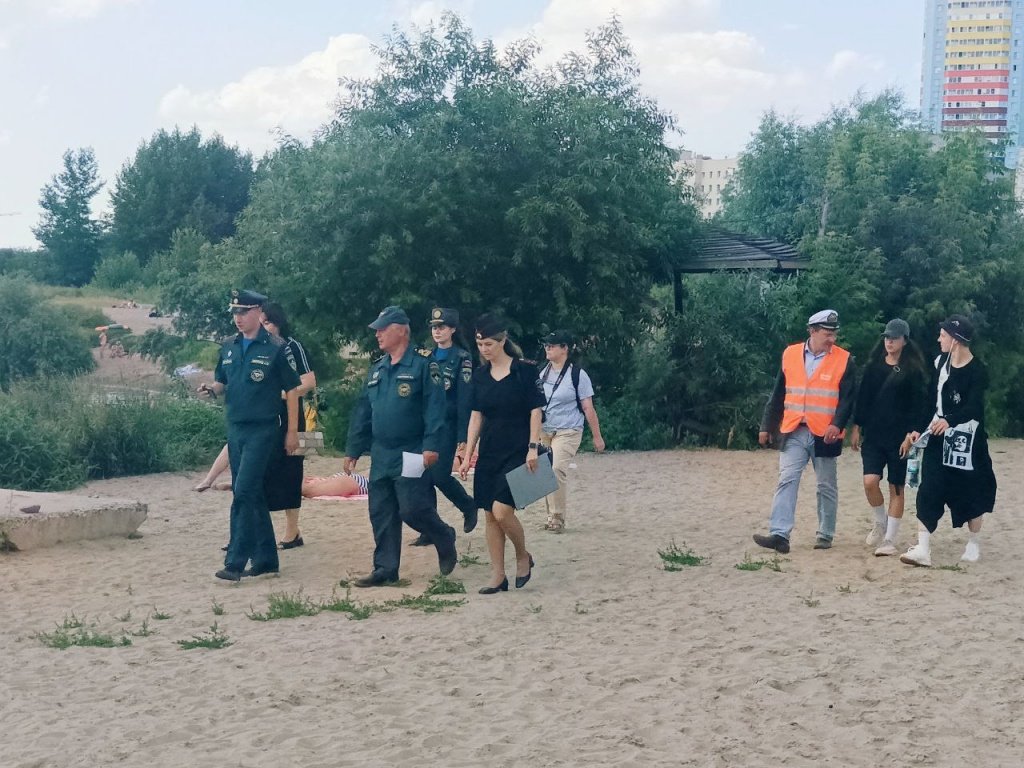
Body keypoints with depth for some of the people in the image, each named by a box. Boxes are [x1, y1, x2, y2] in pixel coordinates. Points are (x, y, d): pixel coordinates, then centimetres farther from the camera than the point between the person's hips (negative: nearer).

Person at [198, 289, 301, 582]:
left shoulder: (275, 349, -7)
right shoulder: (229, 348, 10)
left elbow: (291, 390, -5)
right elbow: (222, 383, 20)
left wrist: (292, 431, -6)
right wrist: (211, 388, -5)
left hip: (262, 430, -7)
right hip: (235, 429, 7)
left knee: (244, 493, -13)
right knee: (253, 495, 11)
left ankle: (235, 562, -11)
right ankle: (266, 559, 20)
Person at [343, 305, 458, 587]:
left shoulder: (423, 364, -8)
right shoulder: (377, 369, 14)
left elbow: (434, 408, -14)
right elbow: (362, 412, 17)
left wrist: (431, 446, -22)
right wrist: (352, 450, 14)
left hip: (411, 455, -7)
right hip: (380, 456, 7)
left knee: (412, 509, -9)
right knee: (381, 514, 6)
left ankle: (445, 539, 18)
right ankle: (385, 569, 13)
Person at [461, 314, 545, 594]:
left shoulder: (525, 370, -7)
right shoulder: (480, 375, 7)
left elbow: (535, 411, -7)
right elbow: (476, 416, 10)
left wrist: (533, 447, -14)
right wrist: (467, 455, 6)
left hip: (517, 452, -5)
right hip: (489, 452, 5)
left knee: (502, 510, -16)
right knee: (491, 515, 4)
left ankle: (523, 557, 10)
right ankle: (498, 577, 11)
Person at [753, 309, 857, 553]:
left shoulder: (843, 360, -2)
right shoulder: (790, 354, 5)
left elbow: (847, 398, -7)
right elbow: (778, 394, 10)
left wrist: (837, 424, -22)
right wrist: (767, 426, 10)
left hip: (825, 435, -1)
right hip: (793, 432, 2)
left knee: (827, 486, 9)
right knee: (787, 480, -8)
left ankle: (825, 534, 20)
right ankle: (779, 534, -14)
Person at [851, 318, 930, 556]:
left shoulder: (913, 371, -2)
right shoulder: (873, 367, 8)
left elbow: (917, 405, -5)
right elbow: (862, 398, 11)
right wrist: (856, 427, 8)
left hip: (899, 437, -3)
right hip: (873, 435, 3)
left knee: (897, 488, 1)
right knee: (870, 481, -11)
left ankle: (889, 540, 7)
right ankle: (881, 522, 16)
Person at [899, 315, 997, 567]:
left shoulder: (977, 371, -15)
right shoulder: (940, 362, 4)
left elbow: (973, 407, -27)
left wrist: (949, 421, -45)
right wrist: (918, 429, 6)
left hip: (967, 441, -5)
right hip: (938, 437, 5)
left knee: (971, 492, 8)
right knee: (928, 491, -6)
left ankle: (973, 544, 28)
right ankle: (922, 549, -10)